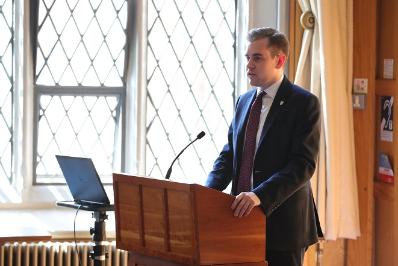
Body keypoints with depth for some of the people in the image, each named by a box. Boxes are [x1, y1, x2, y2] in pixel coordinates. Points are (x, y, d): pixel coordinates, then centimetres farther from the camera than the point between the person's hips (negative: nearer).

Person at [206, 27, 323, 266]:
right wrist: (209, 191, -3)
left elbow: (304, 165, -16)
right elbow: (229, 154, 16)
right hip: (243, 215, 6)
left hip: (281, 220, -6)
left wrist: (260, 195, -27)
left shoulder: (305, 103, -8)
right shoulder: (244, 101, 15)